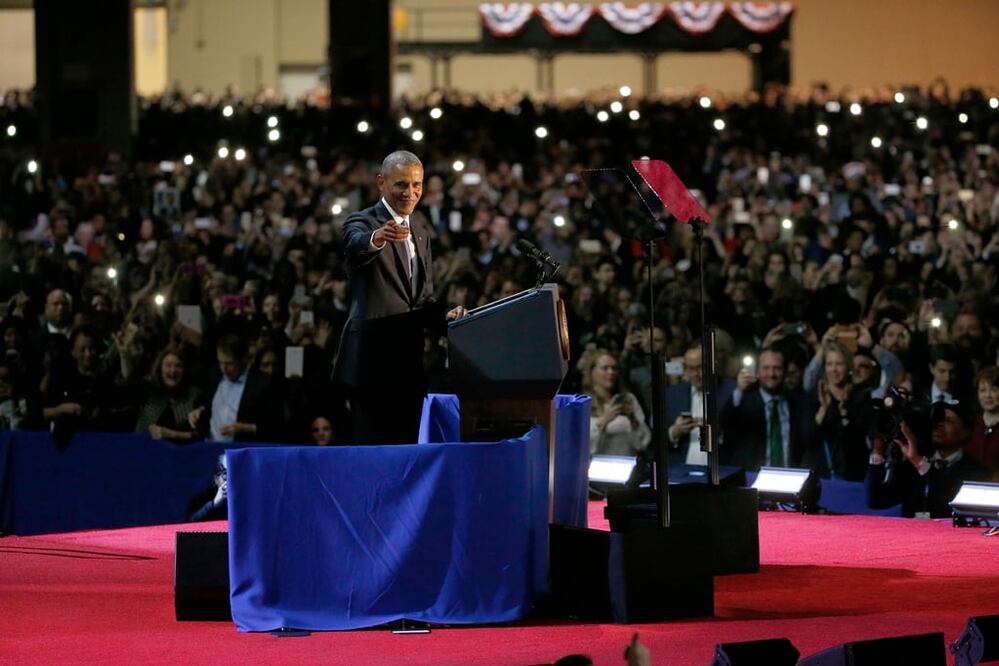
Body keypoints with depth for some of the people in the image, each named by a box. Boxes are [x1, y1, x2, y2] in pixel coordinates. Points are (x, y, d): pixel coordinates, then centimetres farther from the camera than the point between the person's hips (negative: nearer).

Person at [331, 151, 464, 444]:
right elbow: (356, 246, -30)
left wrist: (444, 319, 1)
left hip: (410, 362, 8)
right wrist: (377, 239, -53)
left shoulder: (420, 230, 19)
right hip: (372, 362, -8)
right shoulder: (362, 222, -4)